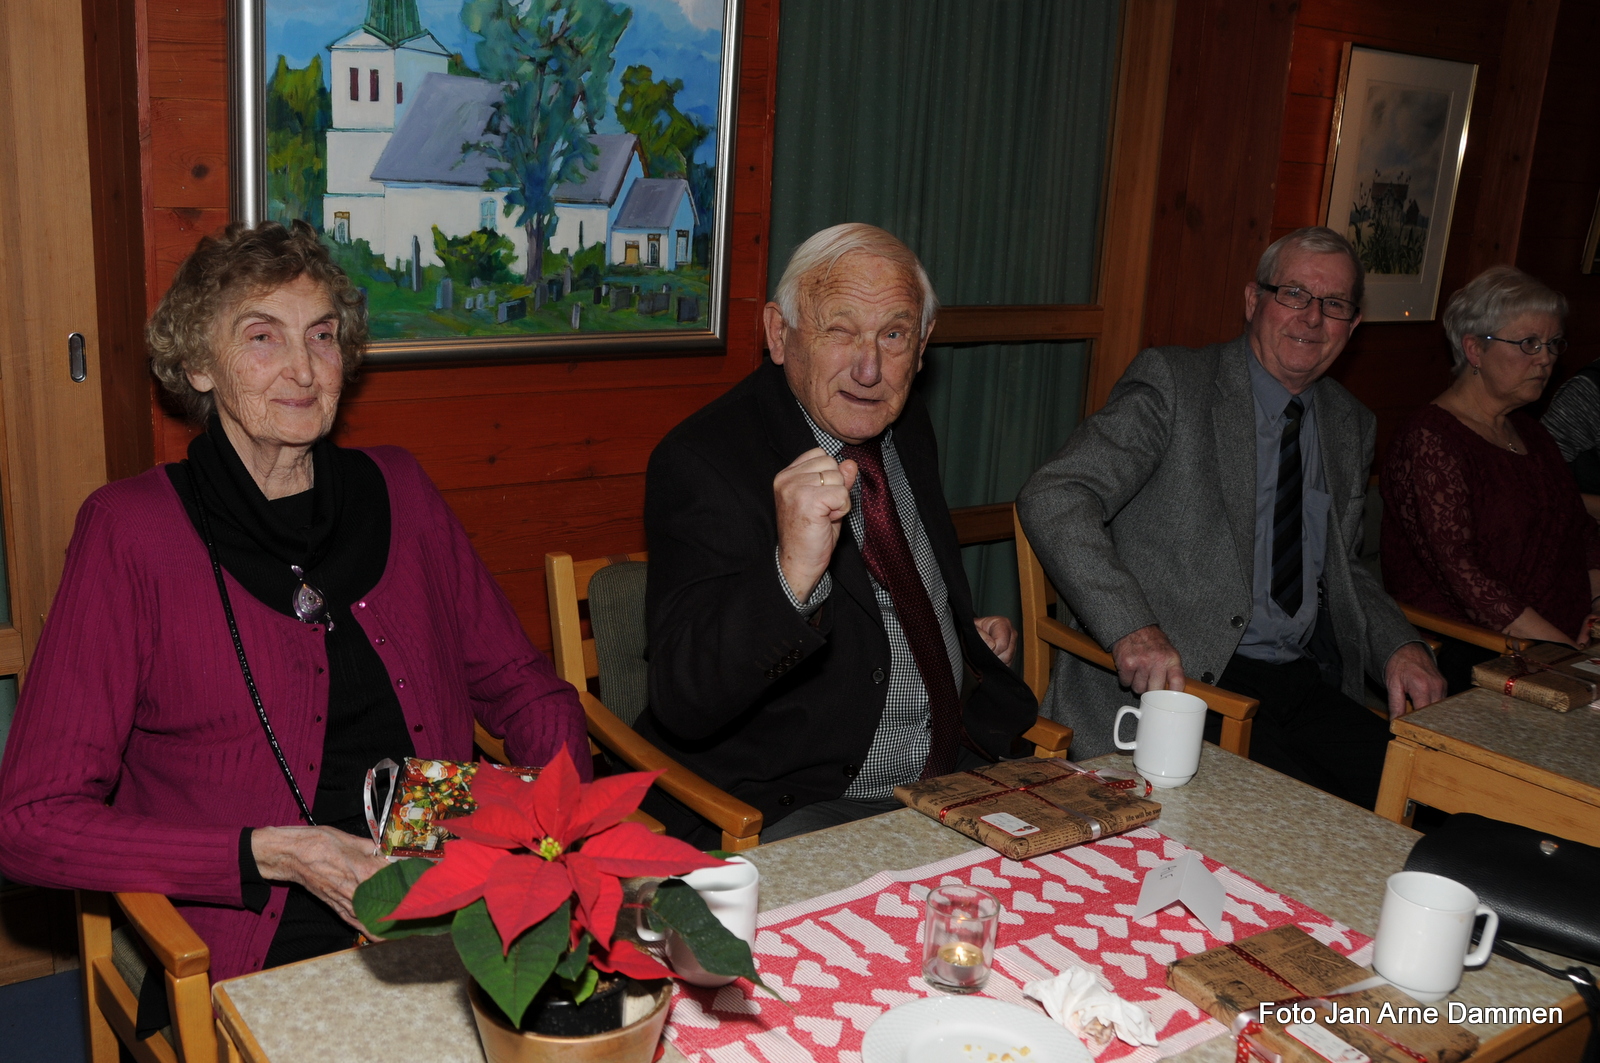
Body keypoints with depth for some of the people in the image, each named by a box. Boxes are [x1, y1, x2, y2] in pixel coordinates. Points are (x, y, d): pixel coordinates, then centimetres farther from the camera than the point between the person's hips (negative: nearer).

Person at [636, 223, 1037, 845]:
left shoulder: (907, 427, 8)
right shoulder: (703, 461, -17)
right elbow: (682, 705, -29)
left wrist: (970, 635, 12)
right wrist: (791, 575, -43)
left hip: (960, 769, 7)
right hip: (795, 809, -7)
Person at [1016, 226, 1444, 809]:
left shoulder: (1350, 426, 16)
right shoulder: (1172, 384, -5)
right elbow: (1053, 498, -16)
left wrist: (1399, 646, 4)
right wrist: (1131, 627, -28)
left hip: (1309, 684, 7)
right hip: (1174, 678, -6)